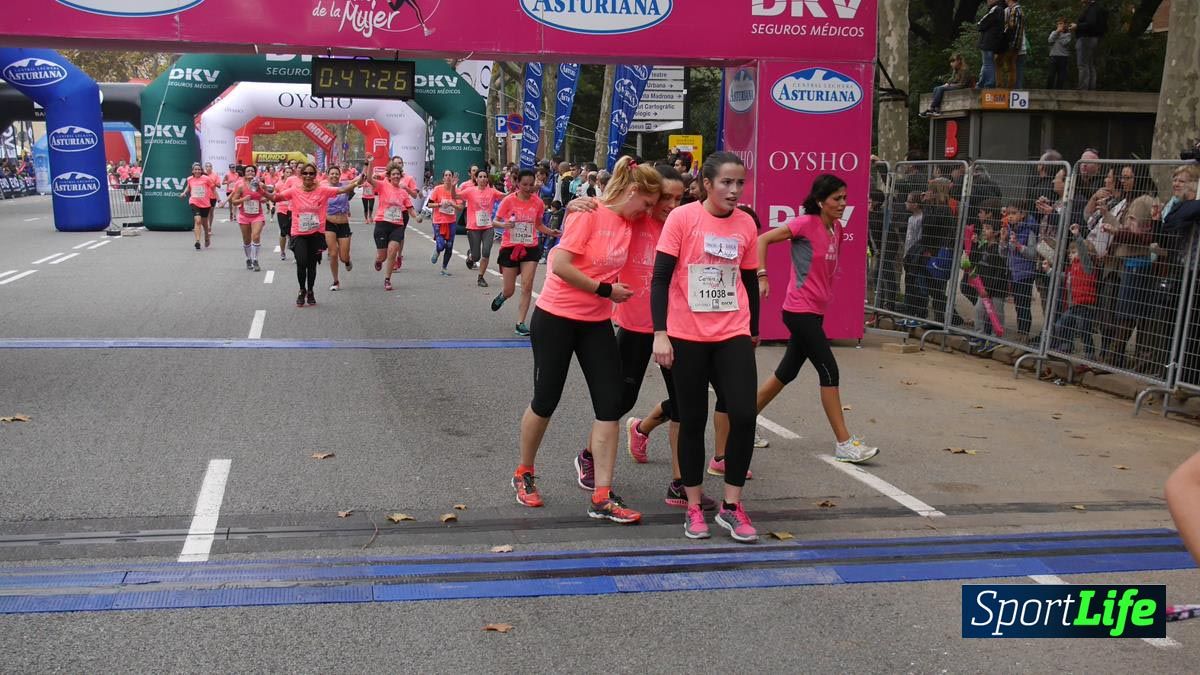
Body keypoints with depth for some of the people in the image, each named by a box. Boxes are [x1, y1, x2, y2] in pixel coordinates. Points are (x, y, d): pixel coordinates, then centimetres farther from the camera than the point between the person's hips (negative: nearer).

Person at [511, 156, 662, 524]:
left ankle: (602, 498, 2)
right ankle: (523, 474, 30)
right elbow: (560, 265, -20)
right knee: (545, 400, 7)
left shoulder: (629, 223, 4)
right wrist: (605, 290, -15)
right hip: (556, 318, -6)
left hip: (597, 323, 7)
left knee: (610, 404, -2)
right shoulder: (590, 215, -16)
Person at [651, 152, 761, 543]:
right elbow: (660, 278, -8)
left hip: (733, 336, 3)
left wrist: (753, 330, 20)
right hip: (687, 337, -3)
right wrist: (660, 333, -14)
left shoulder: (746, 225, 4)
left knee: (744, 416, -7)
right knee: (692, 420, 6)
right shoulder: (682, 218, -8)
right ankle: (694, 508, 21)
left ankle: (731, 506, 9)